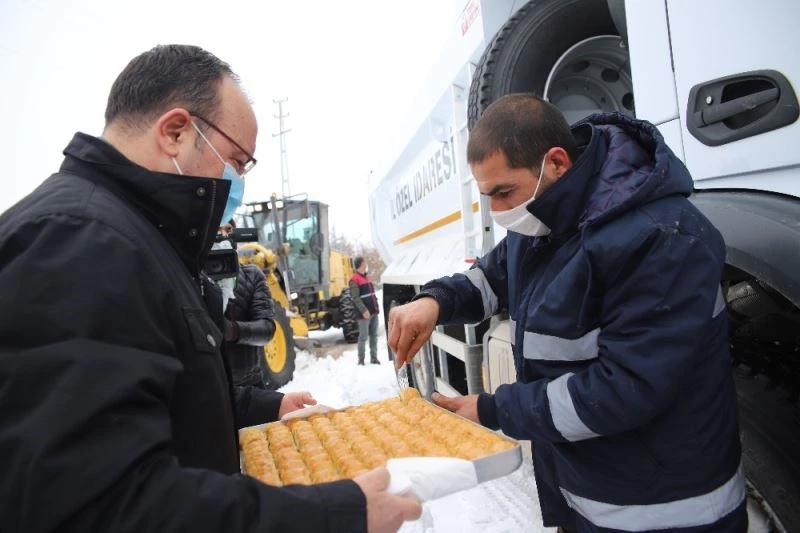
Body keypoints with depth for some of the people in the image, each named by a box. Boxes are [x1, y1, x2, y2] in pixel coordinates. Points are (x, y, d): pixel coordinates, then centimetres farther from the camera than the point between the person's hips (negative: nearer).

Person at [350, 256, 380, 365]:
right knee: (363, 336, -4)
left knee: (374, 335, 10)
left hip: (374, 311, 8)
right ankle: (361, 360, 5)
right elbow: (355, 297, -16)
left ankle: (373, 358, 18)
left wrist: (376, 306, 15)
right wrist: (364, 310, -23)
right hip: (364, 313, -8)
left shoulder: (366, 277, 18)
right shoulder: (354, 279, -10)